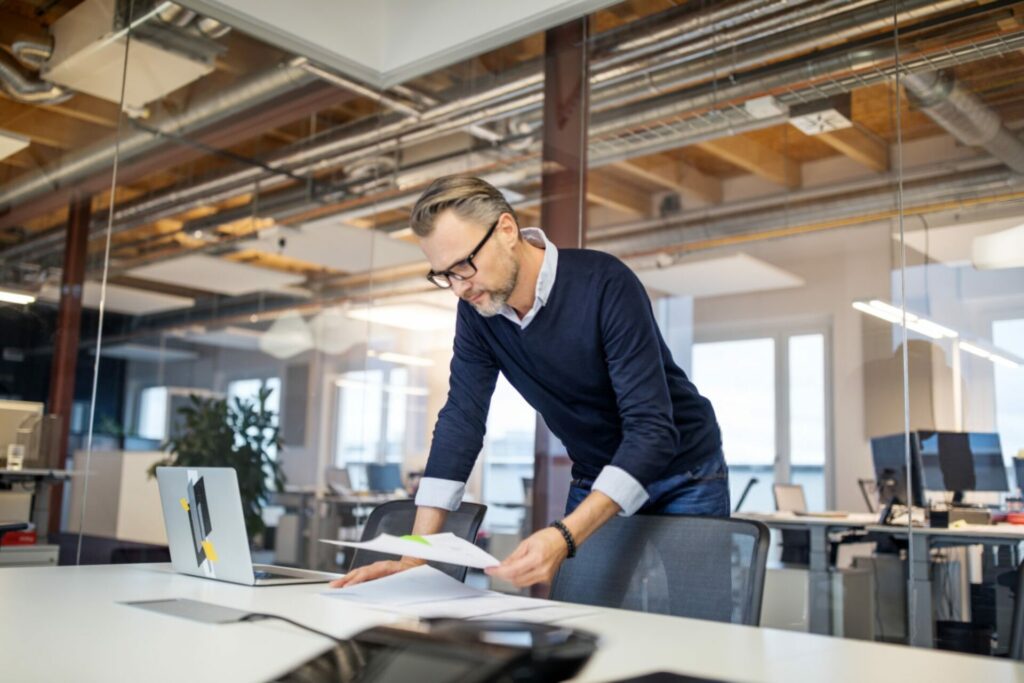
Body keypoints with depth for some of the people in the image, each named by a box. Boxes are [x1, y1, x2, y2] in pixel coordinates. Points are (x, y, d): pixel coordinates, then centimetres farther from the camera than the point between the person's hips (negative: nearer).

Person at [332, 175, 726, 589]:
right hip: (596, 484, 5)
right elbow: (461, 418, -11)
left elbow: (652, 430, -32)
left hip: (682, 474, -4)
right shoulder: (476, 311, -11)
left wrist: (564, 538, -44)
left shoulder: (605, 284, -29)